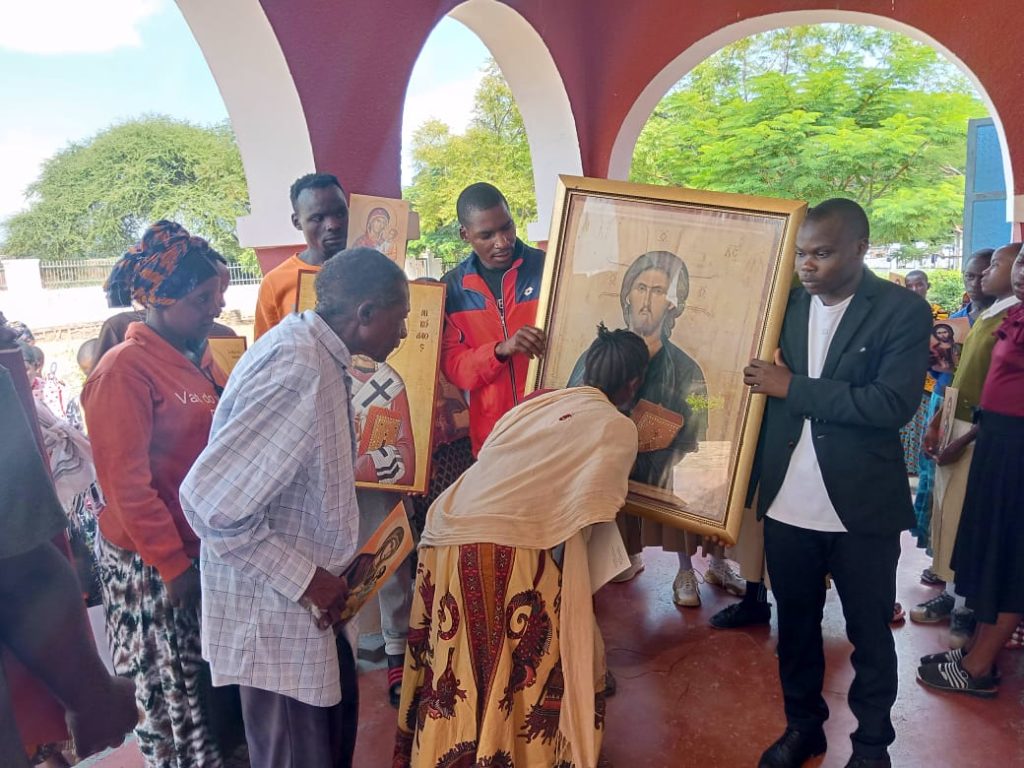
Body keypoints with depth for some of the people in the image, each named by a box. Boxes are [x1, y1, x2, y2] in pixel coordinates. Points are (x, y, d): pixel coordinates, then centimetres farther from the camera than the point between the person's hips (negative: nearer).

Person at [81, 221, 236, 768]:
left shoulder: (192, 360, 8)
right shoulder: (125, 370, -16)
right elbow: (126, 485, -19)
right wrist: (174, 566, -15)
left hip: (202, 551, 7)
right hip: (153, 565, -7)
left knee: (213, 679, 17)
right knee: (174, 695, 9)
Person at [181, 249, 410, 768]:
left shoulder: (309, 344, 2)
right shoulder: (298, 374, -29)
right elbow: (209, 498, -29)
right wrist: (304, 578, -22)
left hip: (304, 595, 9)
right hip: (274, 610, -9)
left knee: (338, 718, 27)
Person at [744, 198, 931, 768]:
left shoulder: (903, 312, -8)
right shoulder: (786, 303, 2)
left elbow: (894, 403, -20)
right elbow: (760, 388, 6)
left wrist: (794, 388, -18)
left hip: (862, 508, -3)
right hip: (787, 504, 3)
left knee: (870, 635, 14)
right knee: (795, 625, 18)